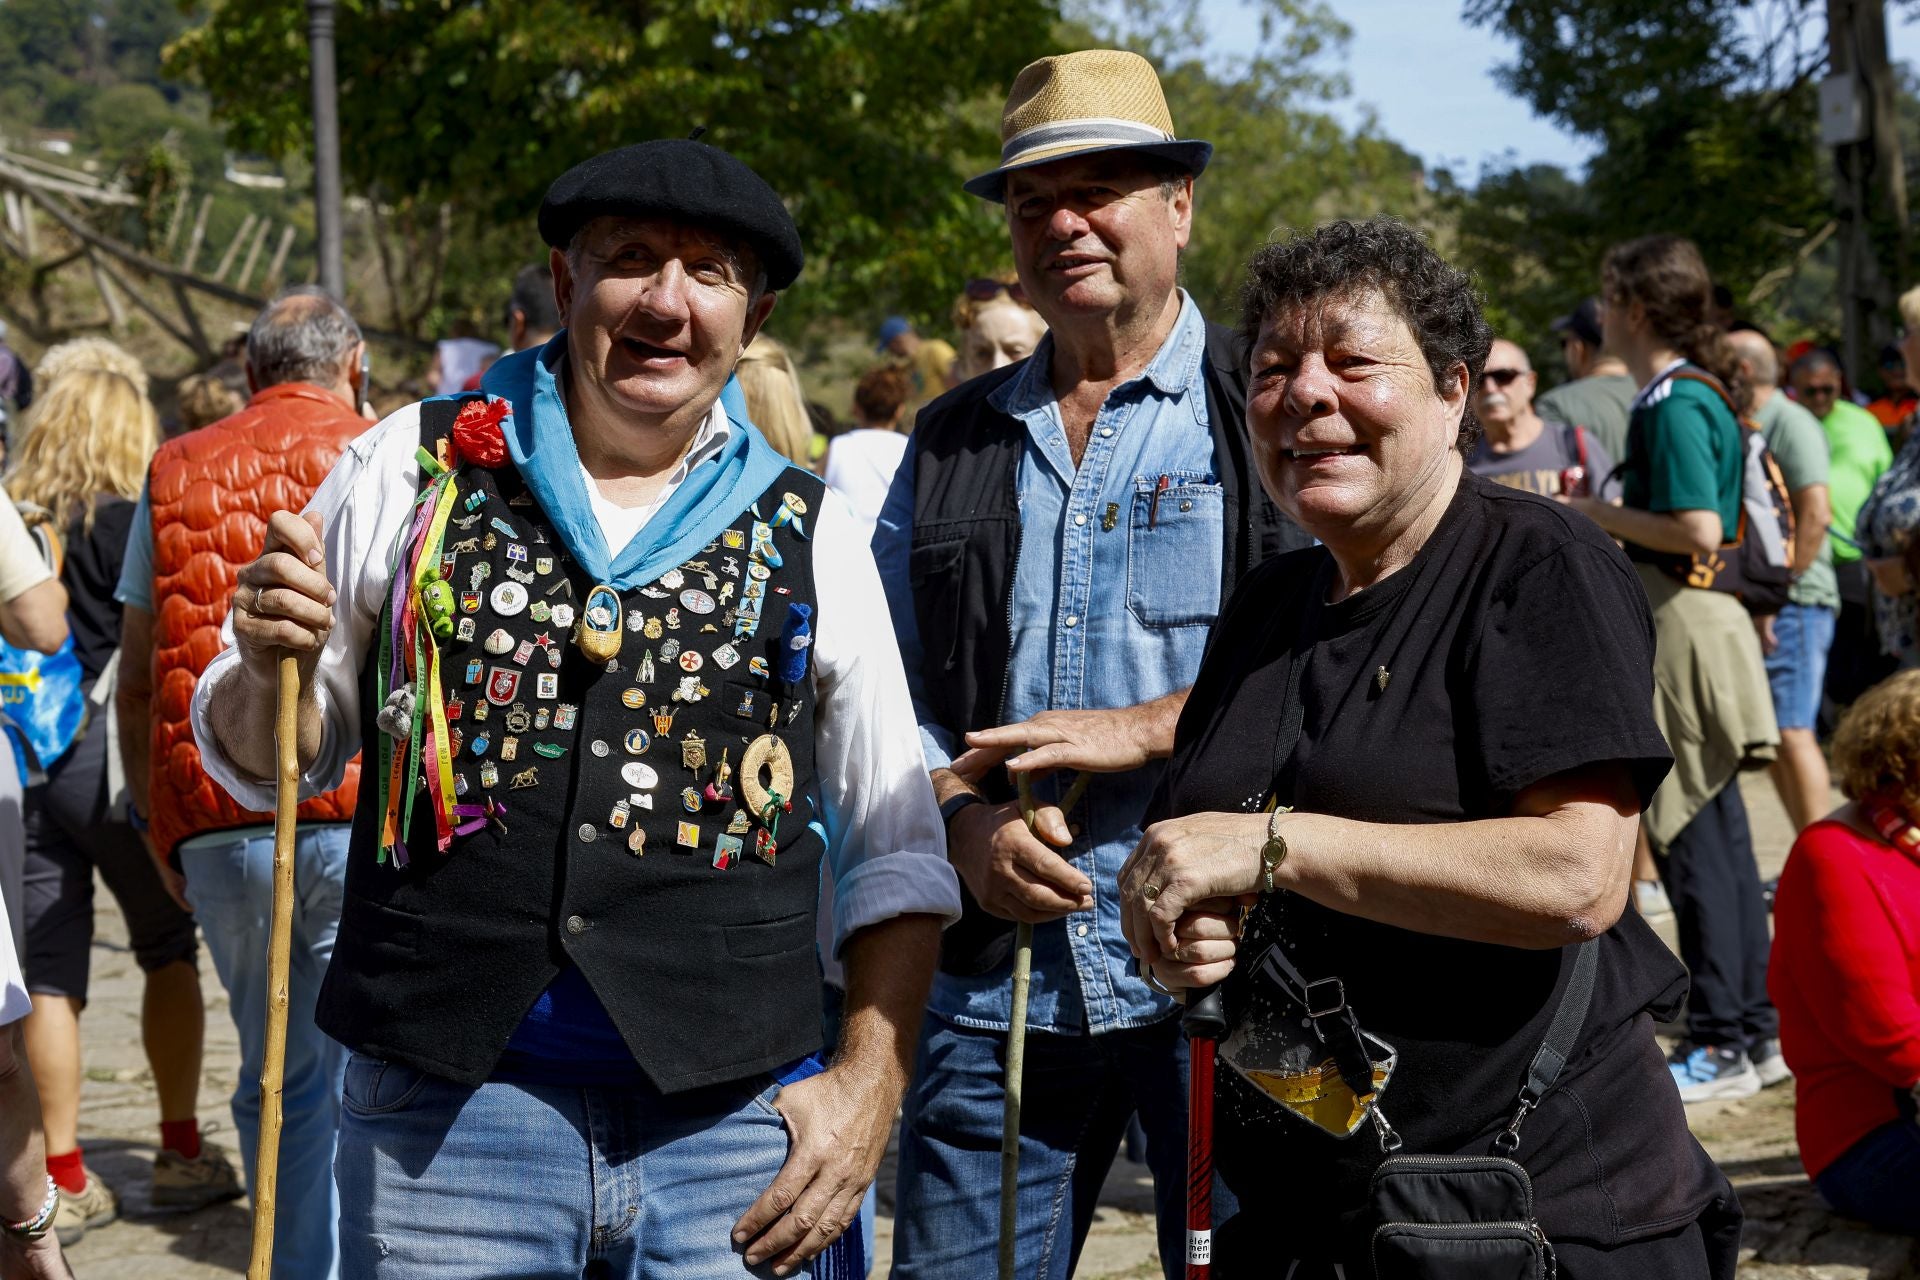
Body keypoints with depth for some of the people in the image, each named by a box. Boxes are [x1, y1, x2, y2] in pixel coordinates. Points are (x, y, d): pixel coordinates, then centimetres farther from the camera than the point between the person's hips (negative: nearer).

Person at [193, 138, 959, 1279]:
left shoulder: (811, 539, 6)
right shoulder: (411, 470, 4)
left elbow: (897, 854, 11)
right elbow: (269, 760, 12)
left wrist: (870, 1085, 0)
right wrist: (270, 666, -9)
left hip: (732, 1134, 0)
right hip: (445, 1114, 0)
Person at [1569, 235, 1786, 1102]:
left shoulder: (1674, 403, -16)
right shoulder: (1698, 393, 14)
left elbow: (1698, 530, -24)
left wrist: (1600, 516, -13)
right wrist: (1601, 507, 18)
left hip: (1683, 630, -10)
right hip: (1696, 620, 10)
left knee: (1693, 838, -5)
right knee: (1716, 832, 14)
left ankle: (1724, 1045, 1)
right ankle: (1755, 1029, 21)